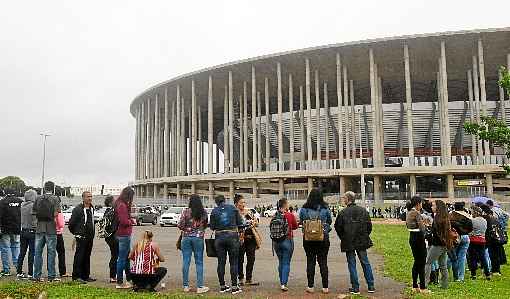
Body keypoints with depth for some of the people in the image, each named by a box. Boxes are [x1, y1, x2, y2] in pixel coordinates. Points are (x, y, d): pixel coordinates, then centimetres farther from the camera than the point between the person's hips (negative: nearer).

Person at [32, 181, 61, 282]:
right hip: (51, 228, -4)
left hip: (39, 228, 4)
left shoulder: (38, 199, 5)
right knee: (51, 252, 2)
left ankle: (36, 275, 13)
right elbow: (56, 214, -13)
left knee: (38, 252, 10)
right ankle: (51, 276, 4)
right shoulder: (55, 199, -6)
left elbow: (34, 213, 4)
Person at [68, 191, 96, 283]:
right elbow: (71, 223, -8)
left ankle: (85, 276, 20)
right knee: (79, 257, -4)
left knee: (87, 257, 13)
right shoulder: (78, 209, -11)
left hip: (90, 237, 8)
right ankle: (76, 276, 3)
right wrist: (75, 233, 1)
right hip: (81, 237, -8)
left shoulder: (91, 208, 13)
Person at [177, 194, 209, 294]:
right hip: (198, 238, 0)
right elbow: (205, 225, 7)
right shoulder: (204, 212, -1)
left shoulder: (186, 211, -6)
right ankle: (200, 287, 6)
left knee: (186, 261, 7)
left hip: (186, 237, 0)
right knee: (199, 262, 5)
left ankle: (185, 286, 13)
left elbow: (180, 225, -7)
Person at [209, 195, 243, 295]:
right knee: (233, 262, 4)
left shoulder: (214, 211, 2)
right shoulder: (233, 208, 2)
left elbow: (212, 227, 3)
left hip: (219, 237, 1)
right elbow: (240, 223, 3)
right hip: (232, 236, -1)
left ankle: (222, 286, 16)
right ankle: (234, 286, 4)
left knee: (221, 262, 9)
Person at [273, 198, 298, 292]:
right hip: (287, 241, -4)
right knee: (286, 263, 1)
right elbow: (295, 227, 4)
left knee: (280, 262, 17)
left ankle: (282, 283, 23)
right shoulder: (290, 215, -11)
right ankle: (284, 284, -6)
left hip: (276, 241, 4)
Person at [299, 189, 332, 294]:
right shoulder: (325, 208, -6)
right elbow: (329, 221, 6)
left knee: (310, 261, 9)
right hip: (323, 238, 0)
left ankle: (310, 286, 12)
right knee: (323, 261, 7)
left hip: (308, 238, 0)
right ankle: (325, 287, 11)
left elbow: (301, 221, 6)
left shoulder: (304, 209, -5)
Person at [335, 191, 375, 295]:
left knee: (352, 264, 5)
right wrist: (365, 237, 15)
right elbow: (369, 225, 4)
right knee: (365, 263, 13)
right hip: (362, 242, 3)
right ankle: (371, 286, 17)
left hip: (348, 242, -3)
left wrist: (343, 238, 11)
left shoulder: (343, 212, -10)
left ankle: (355, 288, 7)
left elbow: (338, 227, -4)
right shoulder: (363, 210, 0)